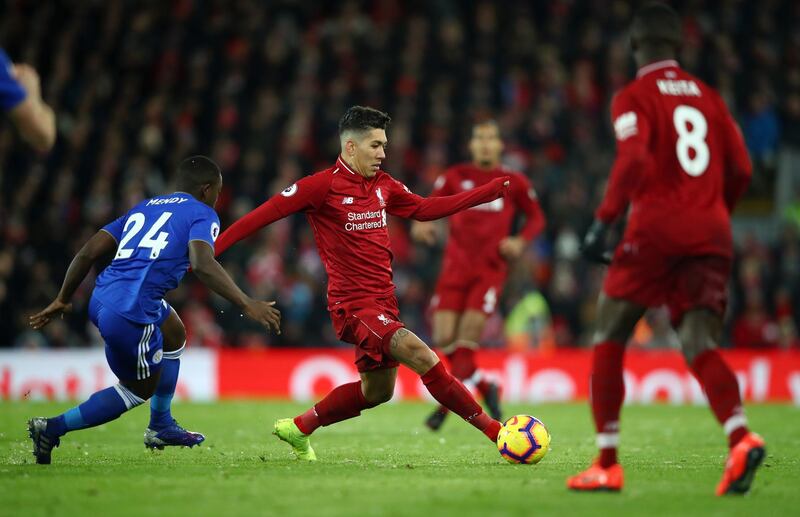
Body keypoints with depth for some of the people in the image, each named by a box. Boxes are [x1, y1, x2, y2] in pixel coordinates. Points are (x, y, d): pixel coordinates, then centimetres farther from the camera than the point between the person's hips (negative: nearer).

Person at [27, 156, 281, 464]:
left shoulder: (143, 208, 23)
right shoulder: (202, 214, 4)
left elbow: (88, 253, 18)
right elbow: (202, 265, -17)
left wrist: (62, 300, 26)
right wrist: (247, 305, -17)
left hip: (101, 299, 8)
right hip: (130, 313, -8)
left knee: (175, 337, 31)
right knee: (140, 389, 15)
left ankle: (161, 427, 40)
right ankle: (52, 429, 6)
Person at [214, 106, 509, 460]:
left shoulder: (383, 185, 9)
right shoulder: (323, 186, -11)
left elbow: (426, 208, 20)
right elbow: (263, 215, -10)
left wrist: (494, 189, 17)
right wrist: (210, 251, -14)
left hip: (383, 303, 9)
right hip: (353, 304, -9)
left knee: (377, 391, 17)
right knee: (421, 356, -24)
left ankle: (297, 429, 32)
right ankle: (492, 429, -19)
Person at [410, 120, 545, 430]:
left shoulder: (514, 182, 8)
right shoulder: (455, 177, 10)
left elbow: (536, 218, 16)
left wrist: (521, 241, -3)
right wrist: (420, 224, -12)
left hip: (490, 268, -2)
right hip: (455, 267, 2)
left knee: (470, 333, -16)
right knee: (444, 338, -7)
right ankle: (485, 387, 16)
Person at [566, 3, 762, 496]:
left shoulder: (634, 98, 1)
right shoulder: (708, 96, 17)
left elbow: (633, 162, -15)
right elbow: (741, 170, 13)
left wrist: (603, 222, -10)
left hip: (657, 228, -4)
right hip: (712, 233, 4)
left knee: (609, 339, 9)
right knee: (700, 345, -2)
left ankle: (607, 464, 6)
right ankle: (741, 437, -30)